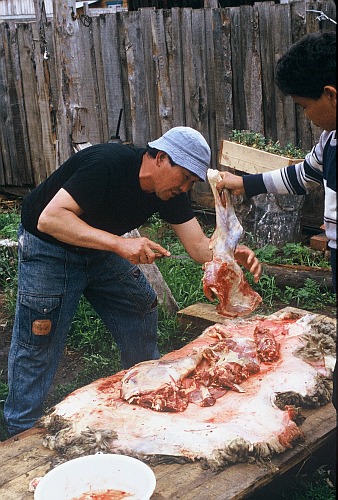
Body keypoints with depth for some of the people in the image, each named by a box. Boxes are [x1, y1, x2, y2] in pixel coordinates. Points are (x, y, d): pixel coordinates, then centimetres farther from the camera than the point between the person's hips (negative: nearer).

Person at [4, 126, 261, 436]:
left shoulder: (170, 191, -11)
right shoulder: (107, 165, -34)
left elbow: (199, 246, -12)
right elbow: (49, 219, -41)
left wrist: (232, 255, -34)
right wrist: (119, 243, -48)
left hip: (103, 247, 7)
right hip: (50, 249, -7)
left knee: (141, 308, 8)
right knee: (39, 342, -7)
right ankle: (23, 432, 8)